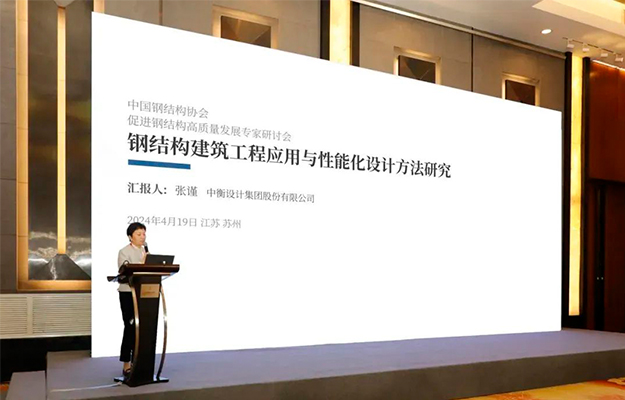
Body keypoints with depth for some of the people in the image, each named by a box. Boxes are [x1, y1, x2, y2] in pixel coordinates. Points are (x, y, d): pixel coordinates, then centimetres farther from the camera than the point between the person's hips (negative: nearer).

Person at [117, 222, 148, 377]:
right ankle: (126, 365, 4)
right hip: (129, 294, -6)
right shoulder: (124, 252, -7)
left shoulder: (146, 251, 13)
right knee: (130, 328, -5)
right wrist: (141, 263, -25)